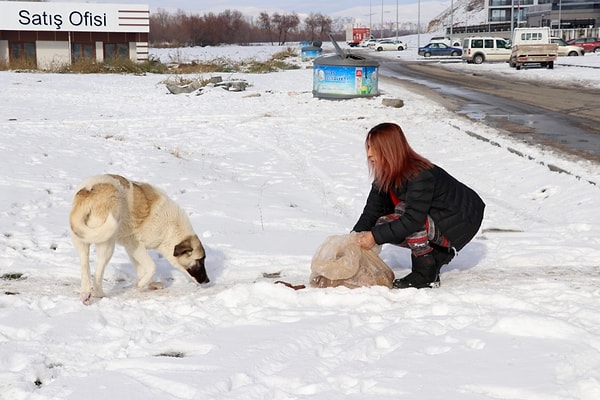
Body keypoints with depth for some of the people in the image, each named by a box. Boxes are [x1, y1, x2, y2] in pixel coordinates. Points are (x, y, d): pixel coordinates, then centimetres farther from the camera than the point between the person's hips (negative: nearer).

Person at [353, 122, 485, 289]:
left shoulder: (420, 175, -29)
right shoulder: (385, 176, -3)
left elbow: (412, 220, -34)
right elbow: (371, 212, -5)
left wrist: (375, 236, -33)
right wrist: (353, 240, -19)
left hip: (461, 223, -9)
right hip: (438, 219, 9)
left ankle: (426, 276, -16)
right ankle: (440, 254, 6)